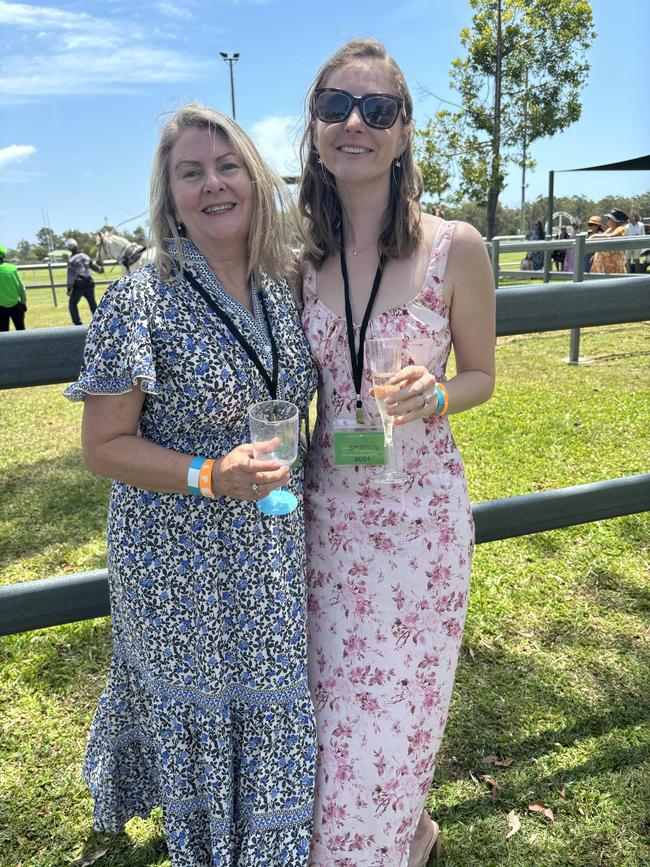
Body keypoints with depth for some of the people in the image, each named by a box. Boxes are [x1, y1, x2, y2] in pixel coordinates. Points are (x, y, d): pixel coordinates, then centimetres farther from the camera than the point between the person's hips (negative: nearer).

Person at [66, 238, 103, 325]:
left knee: (72, 303, 8)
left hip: (79, 285, -5)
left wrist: (69, 288, -9)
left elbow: (70, 275, -11)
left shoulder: (71, 259, -7)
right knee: (93, 304, 14)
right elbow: (94, 266, 20)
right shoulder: (86, 256, 8)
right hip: (89, 283, 5)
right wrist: (101, 269, 41)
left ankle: (78, 323, 0)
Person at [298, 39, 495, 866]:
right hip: (328, 507, 3)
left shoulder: (455, 247, -10)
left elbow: (479, 376, 1)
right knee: (339, 697, 17)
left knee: (401, 701, 12)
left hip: (421, 507, -3)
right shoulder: (301, 256, 0)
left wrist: (432, 396, -20)